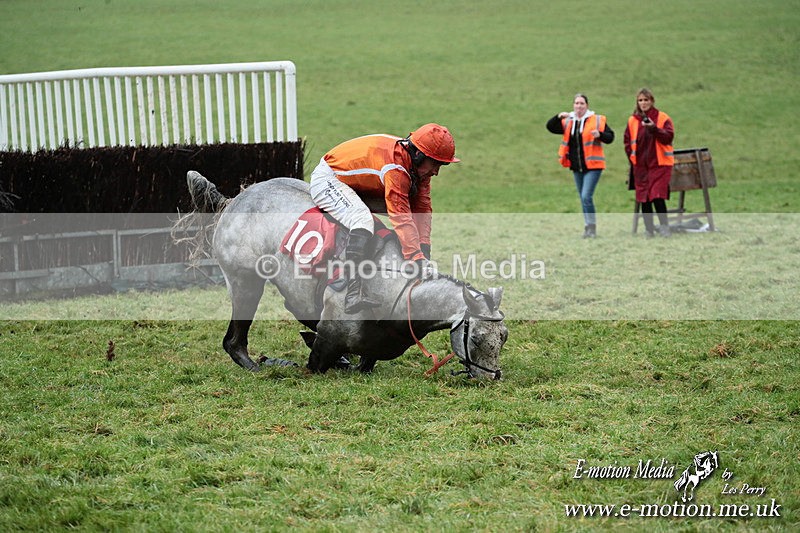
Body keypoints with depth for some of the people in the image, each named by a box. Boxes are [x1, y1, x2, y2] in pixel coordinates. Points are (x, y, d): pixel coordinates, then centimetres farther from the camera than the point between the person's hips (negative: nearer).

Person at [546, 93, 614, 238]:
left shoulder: (597, 120, -4)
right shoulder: (568, 122, 9)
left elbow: (610, 137, -5)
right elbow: (550, 127, 7)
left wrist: (600, 135, -26)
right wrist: (558, 117, -12)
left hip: (592, 166, -6)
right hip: (577, 167, 6)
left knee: (586, 196, -17)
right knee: (583, 198, 12)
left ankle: (592, 227, -9)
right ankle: (588, 227, 21)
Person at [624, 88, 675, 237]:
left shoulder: (663, 118, -1)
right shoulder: (633, 120, 9)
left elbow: (669, 137, -12)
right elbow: (628, 141, 17)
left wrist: (654, 128, -25)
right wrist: (632, 156, 5)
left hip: (659, 164, -4)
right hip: (640, 166, 4)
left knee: (657, 196, -15)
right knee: (643, 199, 5)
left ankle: (664, 227, -2)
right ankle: (649, 230, 14)